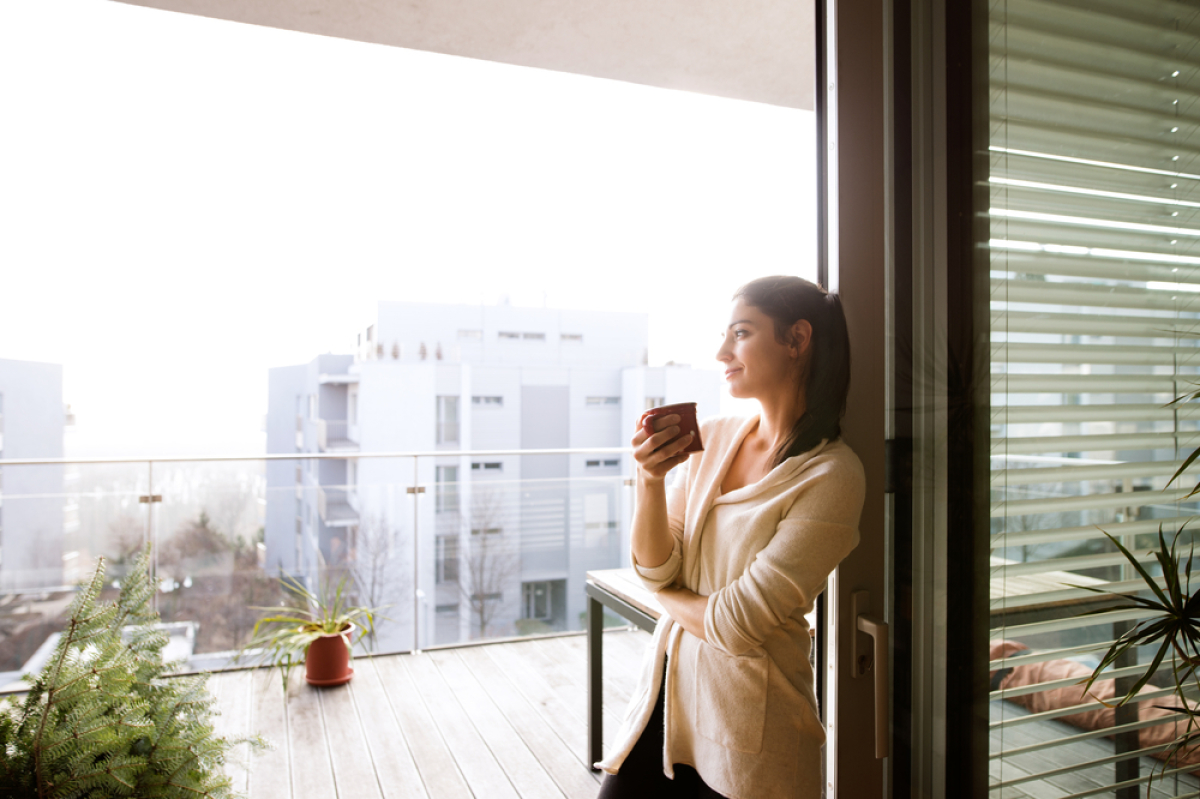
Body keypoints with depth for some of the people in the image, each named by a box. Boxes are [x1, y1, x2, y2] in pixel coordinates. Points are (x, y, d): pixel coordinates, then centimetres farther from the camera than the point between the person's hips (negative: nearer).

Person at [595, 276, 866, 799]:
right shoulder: (712, 437, 0)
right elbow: (655, 570, -3)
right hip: (668, 688, 5)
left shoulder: (831, 475, -19)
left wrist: (668, 596, -2)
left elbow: (735, 624, -19)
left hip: (748, 719, -4)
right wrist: (651, 481, -19)